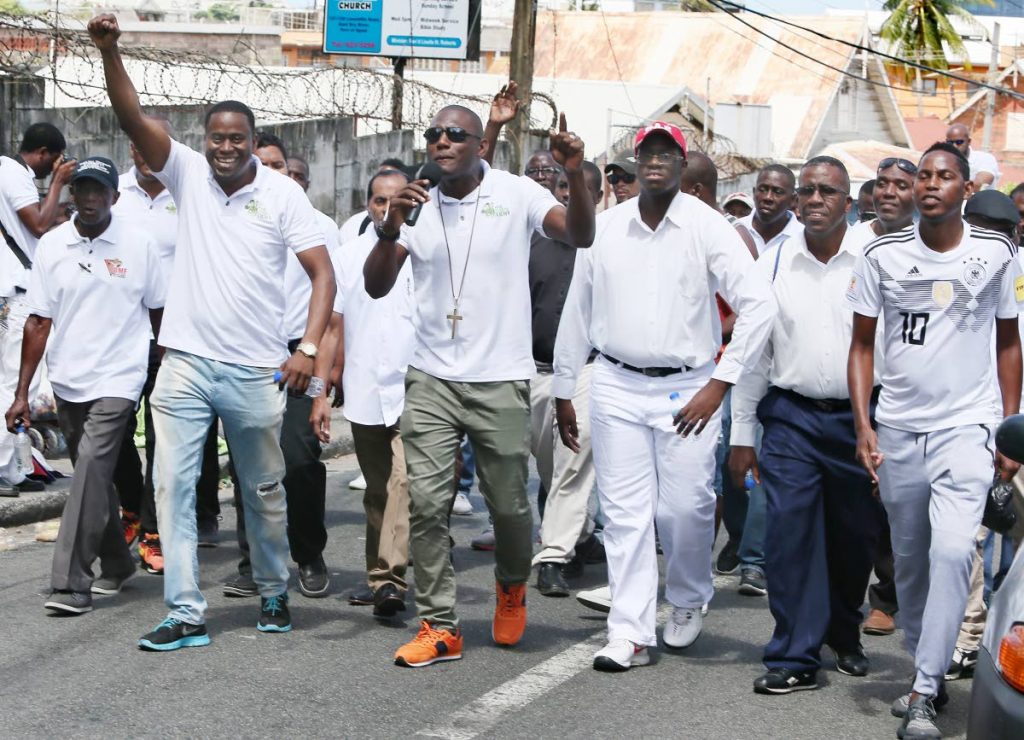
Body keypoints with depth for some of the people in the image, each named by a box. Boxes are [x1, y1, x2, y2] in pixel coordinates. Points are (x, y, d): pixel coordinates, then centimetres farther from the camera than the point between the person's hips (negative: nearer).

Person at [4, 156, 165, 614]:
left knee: (91, 470, -15)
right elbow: (38, 322, 3)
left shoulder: (138, 244, -3)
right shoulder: (51, 246, 2)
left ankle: (72, 583, -15)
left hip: (117, 380, -4)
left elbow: (159, 313, 4)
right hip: (67, 381, 4)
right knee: (93, 476, 14)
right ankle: (116, 565, 31)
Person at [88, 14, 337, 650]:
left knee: (265, 493, 12)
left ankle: (275, 595, 31)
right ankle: (187, 615, 1)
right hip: (187, 364, 2)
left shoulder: (282, 193, -3)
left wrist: (309, 348, -20)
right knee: (173, 487, -3)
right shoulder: (188, 174, 2)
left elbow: (323, 272, -8)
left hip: (256, 371, -1)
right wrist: (109, 53, -26)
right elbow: (133, 118, -11)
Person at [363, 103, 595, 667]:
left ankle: (511, 587, 37)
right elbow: (376, 286, 0)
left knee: (509, 503, 6)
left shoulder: (515, 194, -2)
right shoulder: (418, 206, 7)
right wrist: (391, 228, -17)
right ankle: (438, 626, 3)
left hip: (500, 382, -2)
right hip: (431, 381, 2)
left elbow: (580, 236, -14)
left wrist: (575, 176, -30)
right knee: (427, 503, -5)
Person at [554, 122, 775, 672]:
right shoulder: (604, 228, 5)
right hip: (617, 385, 2)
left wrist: (719, 384, -12)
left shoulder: (707, 228, -5)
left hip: (687, 389, -2)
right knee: (625, 511, 0)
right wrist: (563, 392, 15)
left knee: (686, 508, -1)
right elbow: (577, 312, 13)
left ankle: (688, 602, 27)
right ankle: (630, 633, 6)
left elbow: (759, 305, -9)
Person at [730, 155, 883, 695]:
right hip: (791, 416, 1)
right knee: (789, 530, -8)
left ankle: (844, 635, 33)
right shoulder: (772, 265, 4)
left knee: (855, 535, 10)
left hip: (859, 416, -1)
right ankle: (795, 657, -2)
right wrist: (742, 434, 7)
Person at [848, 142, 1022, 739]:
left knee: (953, 550, -18)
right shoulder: (883, 256, 2)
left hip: (967, 427, -2)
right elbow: (863, 344, 7)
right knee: (910, 560, 10)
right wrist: (863, 426, -4)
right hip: (898, 431, 2)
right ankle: (929, 672, 27)